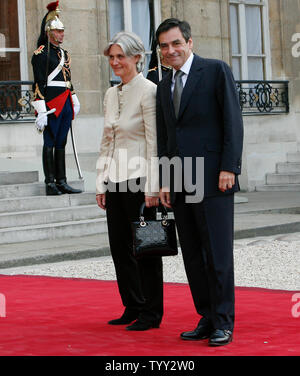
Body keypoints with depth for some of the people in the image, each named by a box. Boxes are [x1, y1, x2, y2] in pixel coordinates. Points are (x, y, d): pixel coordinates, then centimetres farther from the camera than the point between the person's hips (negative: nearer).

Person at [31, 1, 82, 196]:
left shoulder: (64, 53, 18)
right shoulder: (41, 53, -7)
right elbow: (39, 83, -13)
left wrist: (75, 100, 21)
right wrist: (41, 111, -19)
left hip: (66, 105, 8)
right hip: (51, 104, -8)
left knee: (61, 143, 9)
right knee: (50, 142, -4)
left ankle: (62, 182, 11)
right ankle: (50, 184, -2)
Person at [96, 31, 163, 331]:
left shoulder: (148, 91, -9)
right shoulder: (111, 95, 13)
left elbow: (154, 142, -13)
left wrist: (152, 187, -17)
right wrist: (101, 183, 13)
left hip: (139, 179, -8)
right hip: (115, 181, 8)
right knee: (120, 247, 10)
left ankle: (151, 313, 8)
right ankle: (133, 307, 21)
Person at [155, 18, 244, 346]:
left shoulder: (216, 71, 0)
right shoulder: (164, 87, 18)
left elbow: (233, 122, -6)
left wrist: (228, 168, -13)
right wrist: (164, 181, 10)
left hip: (213, 180, -6)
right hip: (180, 185, 6)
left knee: (218, 254, -5)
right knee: (192, 257, 7)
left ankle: (224, 324, 2)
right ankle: (207, 319, 14)